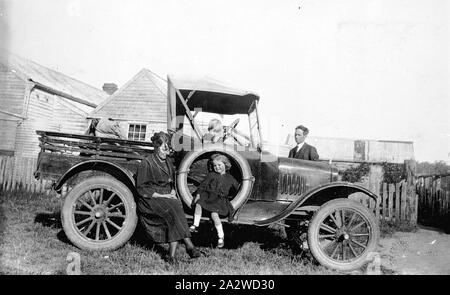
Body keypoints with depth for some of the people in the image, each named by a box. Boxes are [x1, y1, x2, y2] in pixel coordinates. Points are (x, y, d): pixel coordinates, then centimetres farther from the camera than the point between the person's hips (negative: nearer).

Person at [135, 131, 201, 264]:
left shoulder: (168, 163, 18)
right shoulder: (146, 163, -3)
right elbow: (141, 189, -8)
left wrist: (172, 193, 4)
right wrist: (162, 195, -15)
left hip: (167, 197, 5)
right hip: (150, 200, -5)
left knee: (176, 207, -29)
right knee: (173, 212, -32)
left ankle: (172, 255, -33)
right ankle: (189, 245, -31)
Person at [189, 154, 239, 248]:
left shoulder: (230, 178, 15)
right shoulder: (211, 175, 15)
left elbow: (238, 188, 24)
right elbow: (203, 185, 11)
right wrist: (198, 194, -1)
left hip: (220, 200, -2)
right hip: (208, 196, 2)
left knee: (214, 214, -27)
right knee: (198, 203, -28)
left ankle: (221, 237, -19)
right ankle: (195, 225, -17)